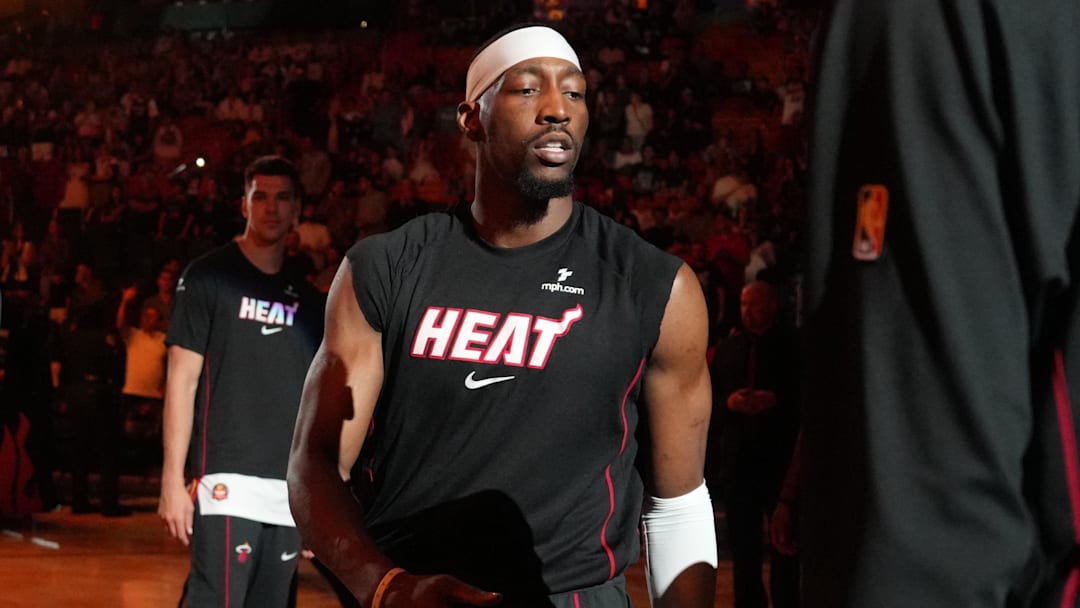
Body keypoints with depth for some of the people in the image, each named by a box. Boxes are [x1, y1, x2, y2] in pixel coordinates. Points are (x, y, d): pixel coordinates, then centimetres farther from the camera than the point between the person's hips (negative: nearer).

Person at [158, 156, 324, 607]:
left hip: (290, 491, 5)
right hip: (226, 480, -5)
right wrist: (173, 480, -10)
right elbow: (182, 380, -3)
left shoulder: (307, 298, 15)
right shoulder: (209, 277, 1)